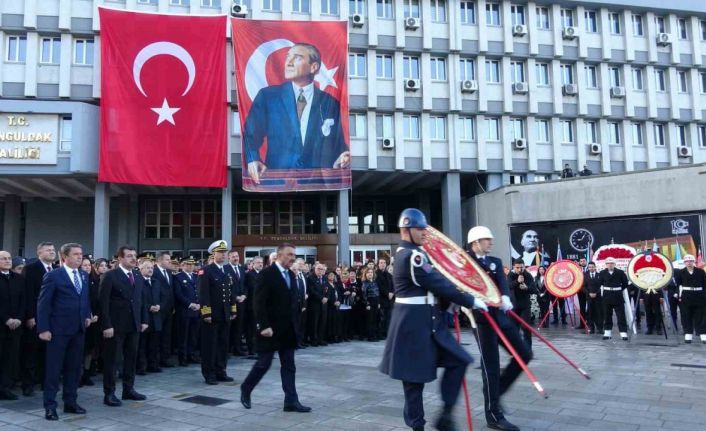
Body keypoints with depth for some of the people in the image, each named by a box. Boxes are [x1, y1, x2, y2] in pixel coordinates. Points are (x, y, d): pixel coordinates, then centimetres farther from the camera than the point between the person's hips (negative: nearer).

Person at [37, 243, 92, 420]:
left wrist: (88, 315, 6)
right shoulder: (53, 276, -8)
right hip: (59, 329, -6)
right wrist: (43, 328, -14)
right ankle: (50, 406, 11)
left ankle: (70, 402, 22)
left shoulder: (84, 276, 10)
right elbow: (43, 304, -9)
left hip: (79, 328, 6)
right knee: (54, 368, 2)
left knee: (74, 367, 11)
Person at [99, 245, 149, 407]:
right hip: (116, 325, -6)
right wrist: (107, 325, -17)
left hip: (134, 325, 6)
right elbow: (103, 302, -12)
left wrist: (144, 320, 7)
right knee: (112, 359, 2)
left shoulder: (138, 278, 12)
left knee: (131, 358, 11)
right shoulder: (110, 276, -8)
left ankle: (128, 389, 23)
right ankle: (109, 393, 9)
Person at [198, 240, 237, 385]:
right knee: (210, 345, 1)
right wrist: (206, 313, -18)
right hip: (212, 315, -6)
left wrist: (233, 311, 11)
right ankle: (209, 374, 8)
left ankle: (220, 372, 19)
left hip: (225, 315, 7)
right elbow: (203, 294, -14)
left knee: (223, 344, 11)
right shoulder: (206, 271, -8)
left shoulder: (228, 272, 14)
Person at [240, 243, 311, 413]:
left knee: (289, 366, 6)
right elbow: (259, 302, -17)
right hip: (270, 328, -7)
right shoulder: (267, 274, -13)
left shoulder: (291, 275, 10)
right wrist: (264, 326, -21)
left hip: (288, 328, 7)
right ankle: (246, 389, 26)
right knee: (264, 363, 3)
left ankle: (291, 401, 10)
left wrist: (294, 320, 9)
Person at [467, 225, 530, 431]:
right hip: (482, 317, -7)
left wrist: (505, 298, -24)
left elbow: (502, 282, -4)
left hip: (500, 315, 7)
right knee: (491, 365, -3)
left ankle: (496, 391, 21)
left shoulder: (495, 262, 14)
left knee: (524, 354, 7)